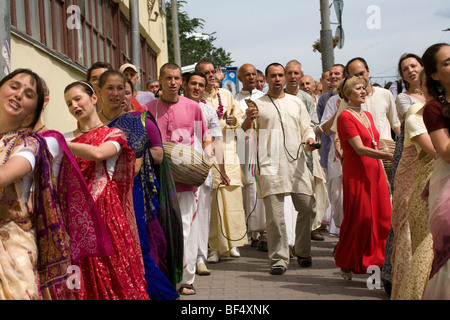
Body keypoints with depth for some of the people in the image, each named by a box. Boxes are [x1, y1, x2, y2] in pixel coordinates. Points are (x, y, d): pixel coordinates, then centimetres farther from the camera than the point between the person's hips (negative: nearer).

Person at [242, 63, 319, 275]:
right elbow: (245, 132, 4)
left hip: (296, 162, 3)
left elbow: (306, 128, 21)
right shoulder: (258, 104, 7)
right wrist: (248, 119, -16)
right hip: (271, 166, -3)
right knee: (275, 214, -7)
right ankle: (279, 259, 1)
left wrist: (309, 139, -1)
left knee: (308, 208, 3)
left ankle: (303, 252, 22)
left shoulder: (296, 102, 18)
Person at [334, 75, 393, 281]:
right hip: (356, 173, -7)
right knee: (358, 219, -4)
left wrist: (383, 173, 17)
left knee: (382, 217, 1)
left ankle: (374, 261, 11)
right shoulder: (345, 117, -9)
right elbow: (360, 149, -17)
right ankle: (346, 265, 12)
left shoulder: (368, 116, 17)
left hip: (375, 171, 7)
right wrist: (389, 156, -24)